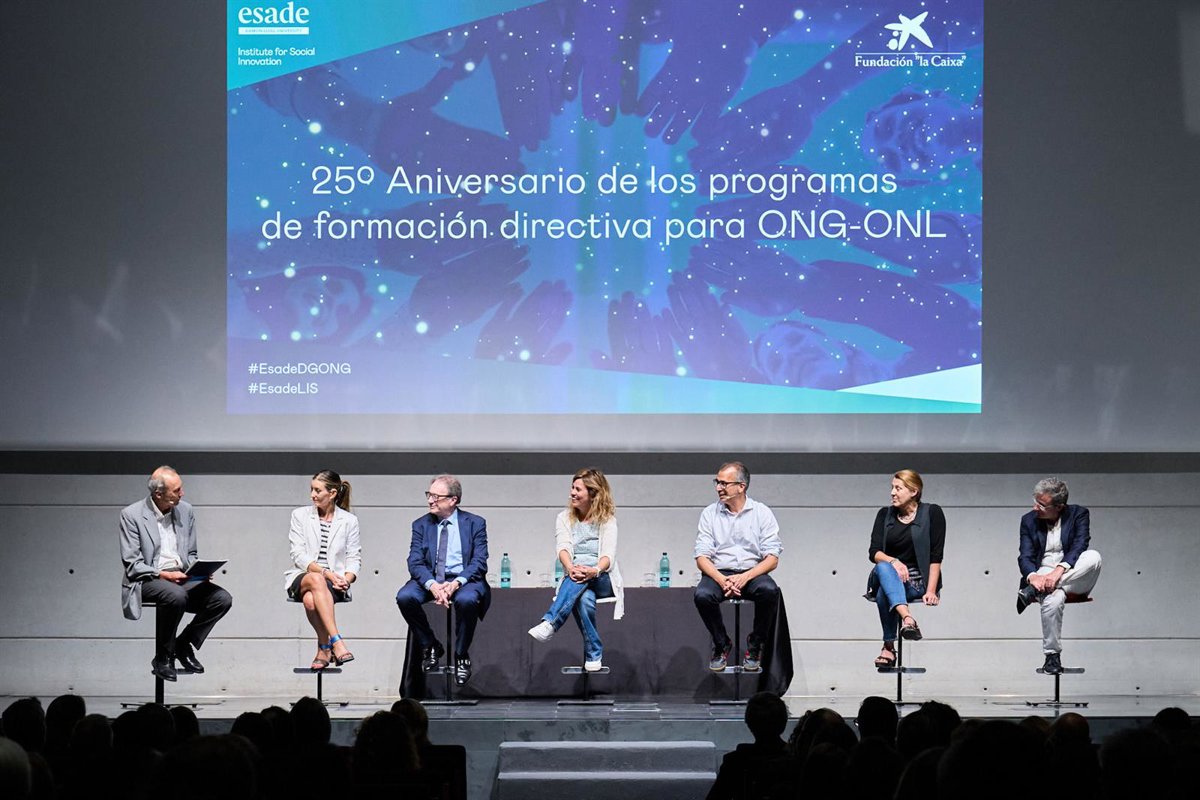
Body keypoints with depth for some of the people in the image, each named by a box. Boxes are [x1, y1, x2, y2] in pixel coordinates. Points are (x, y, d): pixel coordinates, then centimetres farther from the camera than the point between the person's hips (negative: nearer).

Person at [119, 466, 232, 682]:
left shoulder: (185, 511, 11)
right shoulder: (132, 515, -4)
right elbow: (132, 564, -8)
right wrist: (163, 575, -20)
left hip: (182, 577, 6)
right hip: (147, 581, -5)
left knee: (223, 599, -18)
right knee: (176, 595, -38)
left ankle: (184, 644, 0)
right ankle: (162, 659, -19)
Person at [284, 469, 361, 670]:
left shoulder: (349, 521, 10)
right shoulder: (300, 515, 9)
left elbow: (354, 558, 7)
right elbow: (298, 555, 0)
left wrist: (346, 579, -16)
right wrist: (324, 572, -15)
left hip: (334, 582, 0)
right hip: (301, 578, 0)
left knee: (311, 599, -37)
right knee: (315, 580, -39)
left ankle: (324, 648, -20)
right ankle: (336, 641, -44)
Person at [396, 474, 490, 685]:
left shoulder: (475, 523, 4)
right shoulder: (421, 525, 10)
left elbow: (479, 562, -5)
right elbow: (415, 562, -1)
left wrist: (456, 583, -23)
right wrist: (432, 585, -22)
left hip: (464, 579, -2)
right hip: (429, 579, 3)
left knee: (467, 599, -37)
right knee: (405, 597, -28)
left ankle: (461, 656, -13)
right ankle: (430, 646, -4)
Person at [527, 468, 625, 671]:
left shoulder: (607, 520, 7)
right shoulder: (564, 518, 13)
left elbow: (609, 555, -10)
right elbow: (563, 548, -6)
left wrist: (595, 570, -34)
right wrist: (570, 568, -31)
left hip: (603, 580, -1)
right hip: (574, 579, 1)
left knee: (586, 564, -38)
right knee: (584, 599, -38)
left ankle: (550, 623, -52)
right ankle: (594, 653, -30)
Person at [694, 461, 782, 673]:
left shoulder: (762, 513, 3)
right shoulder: (710, 514, 7)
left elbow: (772, 559, -3)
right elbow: (702, 557, 0)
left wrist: (745, 577, -20)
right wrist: (721, 580, -19)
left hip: (752, 573, -1)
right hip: (718, 573, 1)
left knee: (769, 591, -34)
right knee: (702, 595, -33)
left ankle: (755, 646, -11)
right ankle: (722, 644, -7)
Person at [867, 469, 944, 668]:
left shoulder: (932, 513, -1)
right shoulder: (885, 514, 11)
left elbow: (936, 556, -7)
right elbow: (874, 552, 0)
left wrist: (931, 591, -18)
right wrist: (893, 561, -22)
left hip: (917, 582, -3)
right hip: (890, 577, 3)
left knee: (884, 593, -35)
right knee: (884, 568, -36)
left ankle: (889, 647, -33)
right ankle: (907, 618, -55)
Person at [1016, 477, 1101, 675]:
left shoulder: (1078, 515, 3)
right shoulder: (1029, 521, 9)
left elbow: (1079, 547, -12)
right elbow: (1025, 557, 0)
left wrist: (1059, 570, -29)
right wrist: (1033, 576, -24)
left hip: (1074, 577, 0)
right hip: (1042, 574, 0)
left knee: (1093, 557, -33)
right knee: (1053, 599, -37)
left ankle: (1032, 592, -30)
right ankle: (1052, 656, -20)